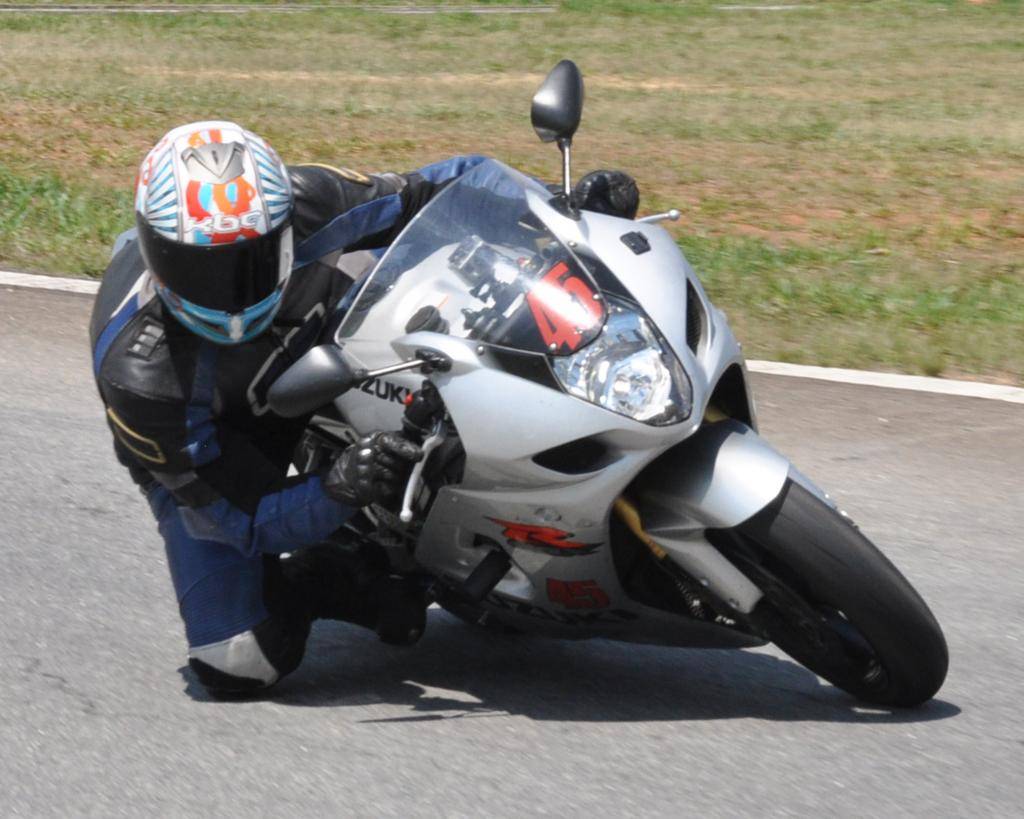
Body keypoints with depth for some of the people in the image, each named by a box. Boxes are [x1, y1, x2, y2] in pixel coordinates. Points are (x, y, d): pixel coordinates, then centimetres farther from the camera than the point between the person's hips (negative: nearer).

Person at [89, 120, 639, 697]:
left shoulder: (300, 205, -34)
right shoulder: (140, 375, -41)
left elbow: (420, 197, -16)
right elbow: (247, 517, -34)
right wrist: (337, 492, -55)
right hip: (205, 449, -4)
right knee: (239, 664, -20)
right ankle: (358, 580, 5)